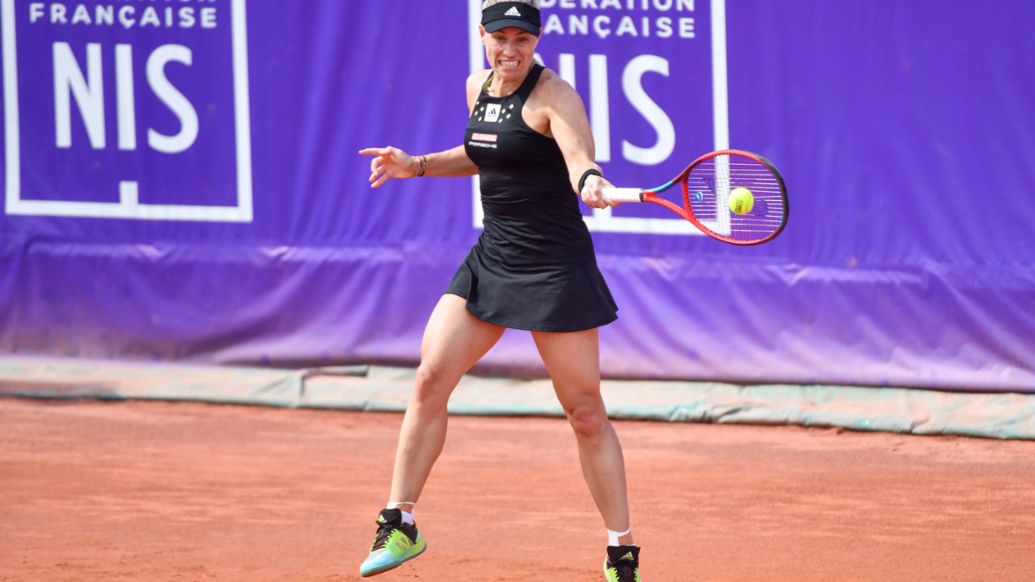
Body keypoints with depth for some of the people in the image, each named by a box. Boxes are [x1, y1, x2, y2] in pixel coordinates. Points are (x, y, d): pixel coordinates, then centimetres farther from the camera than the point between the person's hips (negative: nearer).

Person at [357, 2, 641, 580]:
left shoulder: (552, 94, -14)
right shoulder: (478, 87, 8)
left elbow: (579, 157, -33)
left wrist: (590, 182, -56)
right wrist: (417, 166, 14)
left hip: (555, 266, -7)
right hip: (492, 256, 7)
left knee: (585, 412, -2)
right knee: (430, 381, -2)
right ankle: (399, 527, 8)